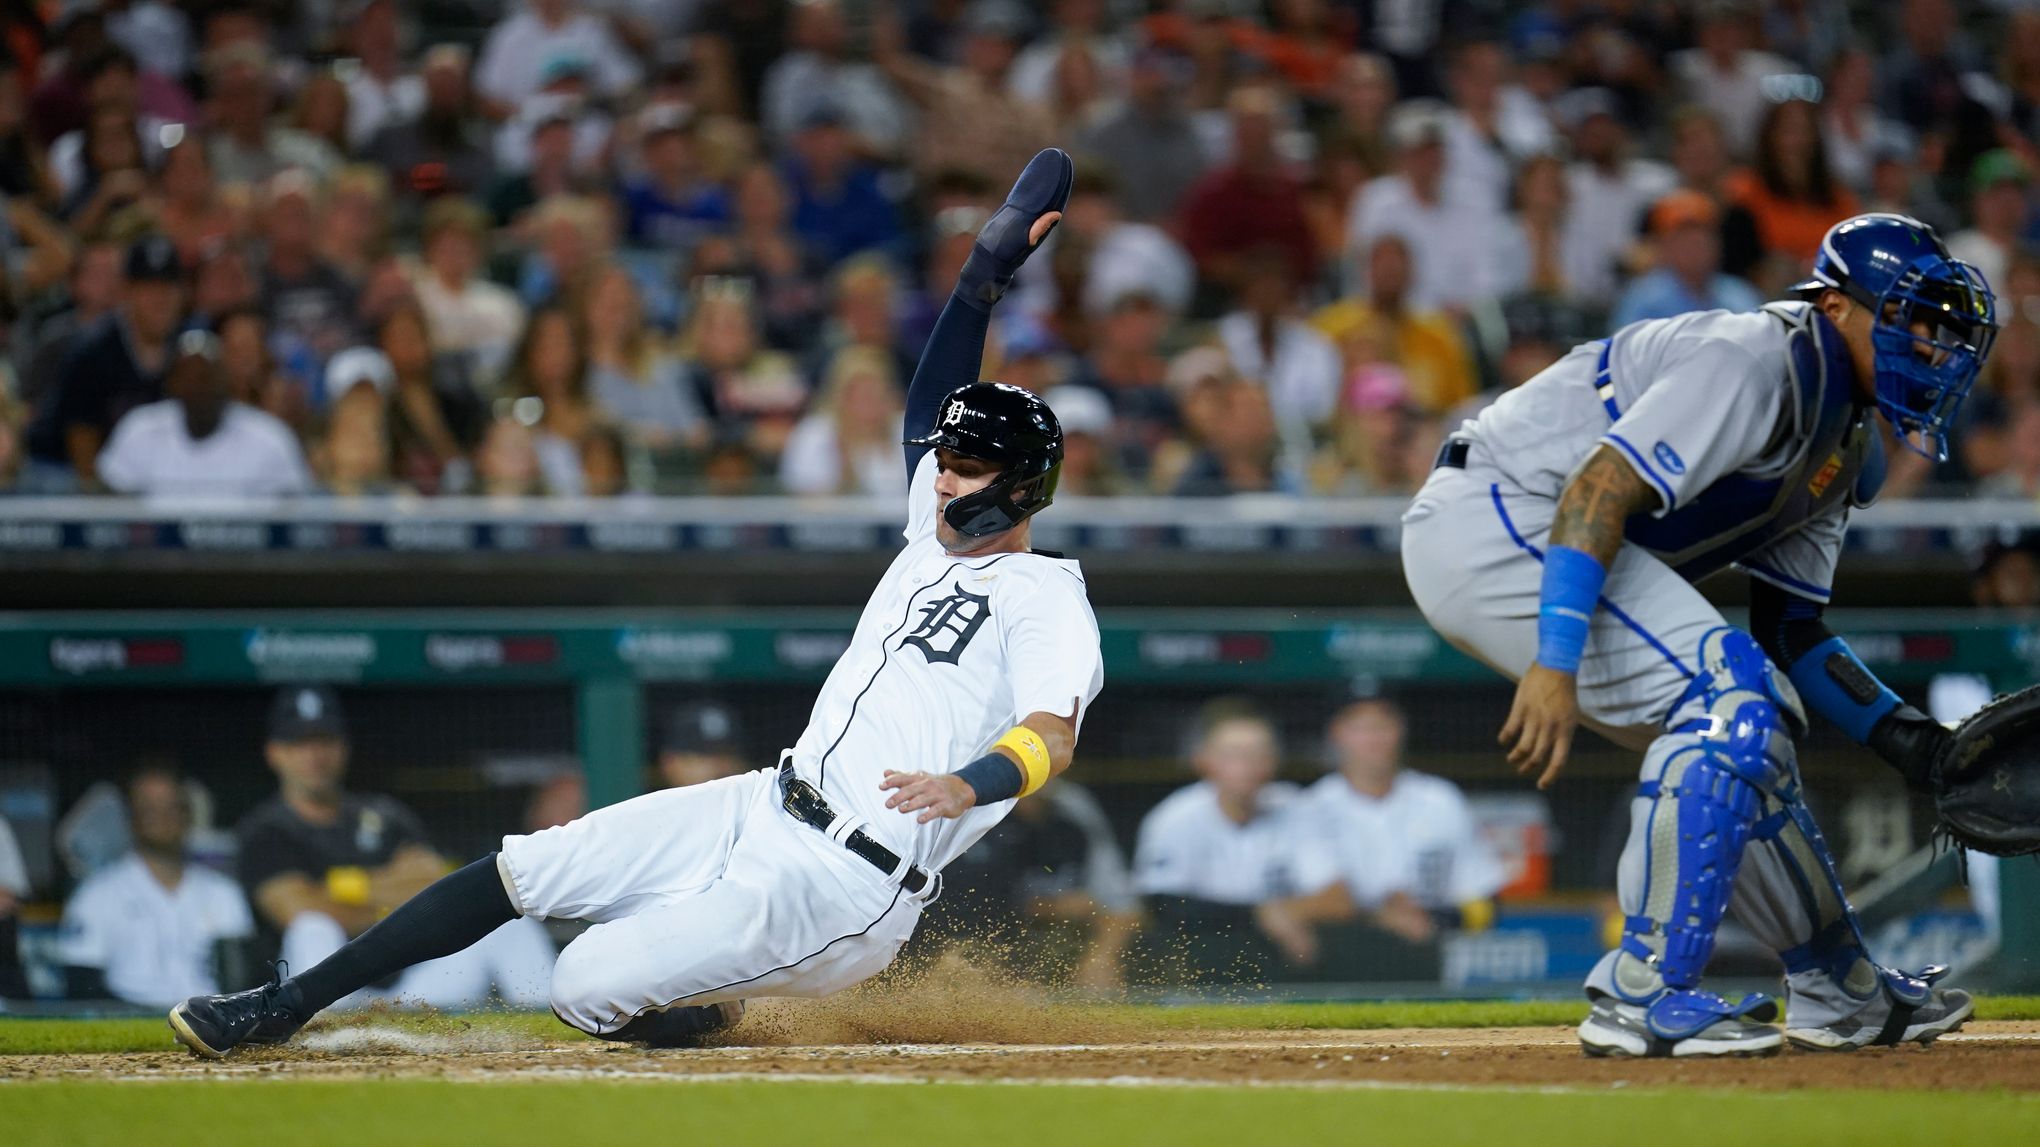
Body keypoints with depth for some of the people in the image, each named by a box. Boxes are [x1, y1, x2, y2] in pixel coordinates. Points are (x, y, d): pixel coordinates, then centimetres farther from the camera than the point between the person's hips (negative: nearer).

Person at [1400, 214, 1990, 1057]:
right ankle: (1643, 995, -18)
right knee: (1730, 701, -19)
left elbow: (1787, 631, 16)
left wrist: (1893, 730, 1)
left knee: (1746, 729, 13)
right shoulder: (1756, 361, -16)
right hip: (1491, 521, -11)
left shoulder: (1848, 441, 15)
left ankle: (1838, 990, 25)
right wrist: (1555, 663, -35)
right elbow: (1600, 488, -27)